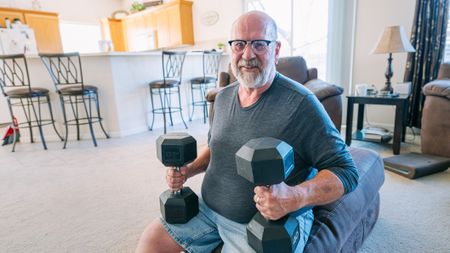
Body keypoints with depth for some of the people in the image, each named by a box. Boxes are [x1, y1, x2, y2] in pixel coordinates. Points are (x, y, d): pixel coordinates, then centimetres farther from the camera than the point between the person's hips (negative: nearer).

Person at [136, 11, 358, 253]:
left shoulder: (300, 103, -18)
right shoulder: (223, 97, 3)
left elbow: (346, 171, -16)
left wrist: (294, 198, -33)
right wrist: (188, 170, 2)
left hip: (272, 222, -5)